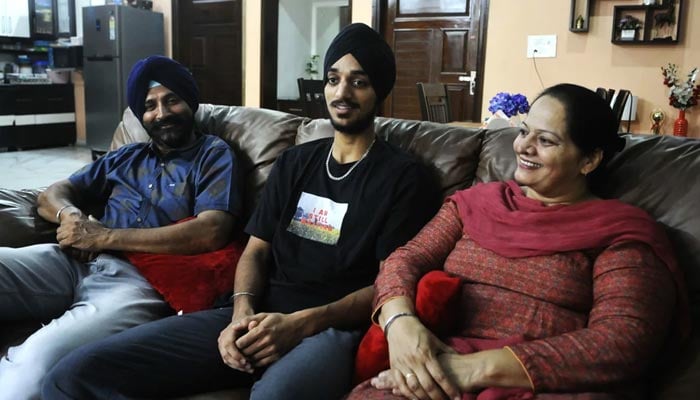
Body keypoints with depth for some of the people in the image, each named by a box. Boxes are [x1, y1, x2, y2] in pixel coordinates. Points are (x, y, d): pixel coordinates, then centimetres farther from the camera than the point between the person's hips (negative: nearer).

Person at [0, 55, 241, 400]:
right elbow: (51, 195, 27)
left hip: (142, 278, -6)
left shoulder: (213, 155, 10)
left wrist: (104, 237, -8)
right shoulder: (126, 157, 28)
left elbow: (212, 233, -8)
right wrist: (70, 214, -1)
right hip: (76, 262, 6)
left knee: (39, 356, -35)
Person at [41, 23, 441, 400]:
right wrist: (243, 311, -6)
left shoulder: (404, 176, 4)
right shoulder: (295, 161, 20)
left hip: (332, 329, -4)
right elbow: (256, 251, 16)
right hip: (259, 319, 5)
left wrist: (300, 323, -16)